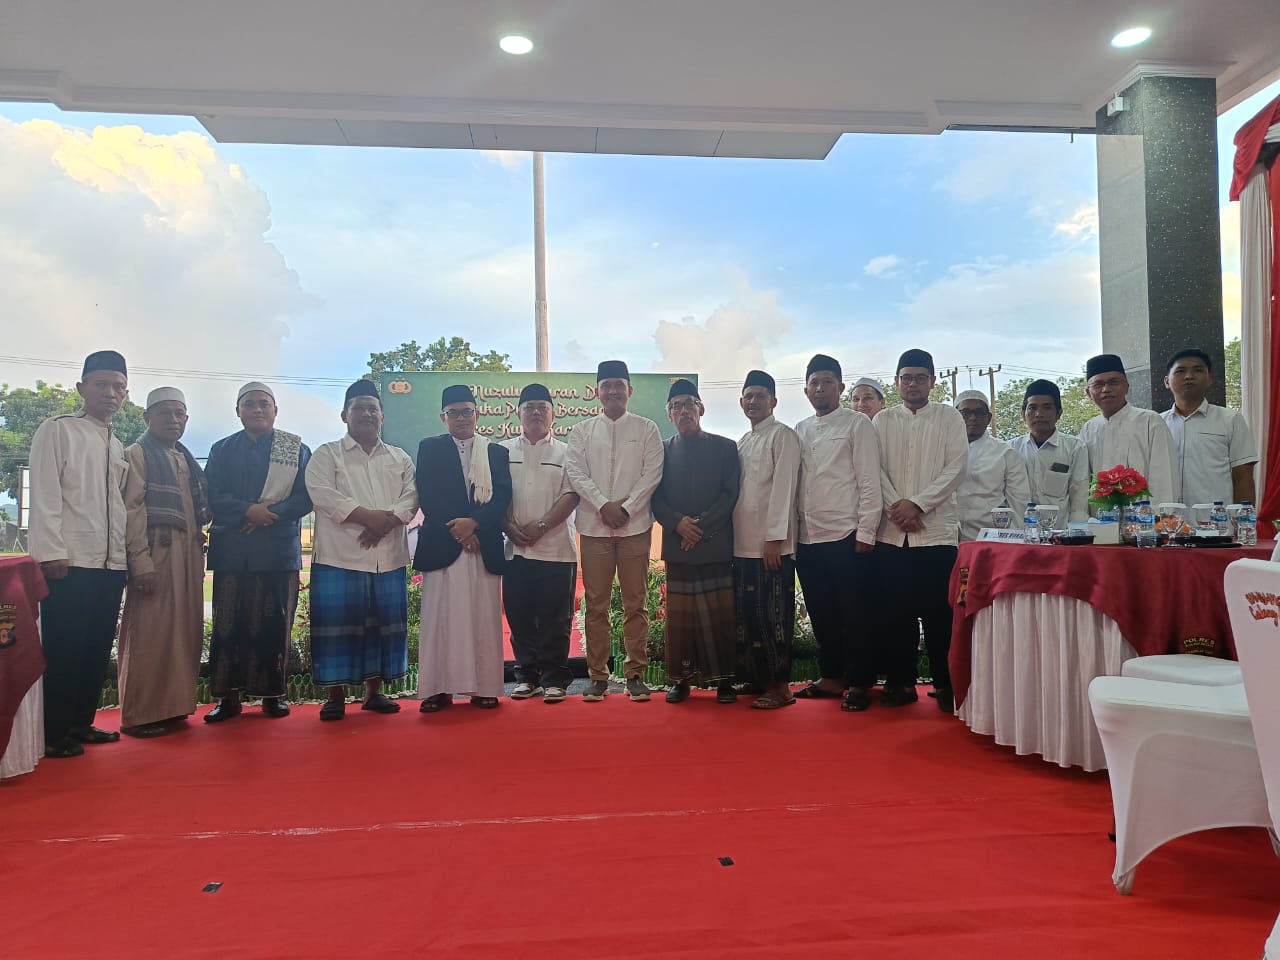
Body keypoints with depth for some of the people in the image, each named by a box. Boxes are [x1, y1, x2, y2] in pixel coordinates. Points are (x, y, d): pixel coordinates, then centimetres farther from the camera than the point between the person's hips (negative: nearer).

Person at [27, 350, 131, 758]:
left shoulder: (117, 447, 18)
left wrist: (127, 554, 11)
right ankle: (54, 735, 9)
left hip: (111, 564, 6)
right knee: (63, 651, -1)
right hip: (69, 563, -6)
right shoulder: (57, 430, -1)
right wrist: (51, 552, -15)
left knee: (97, 649, 10)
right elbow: (44, 495, -9)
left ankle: (81, 724, 21)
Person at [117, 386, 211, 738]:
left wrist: (198, 550, 9)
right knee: (150, 634, -5)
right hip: (157, 552, -7)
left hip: (188, 554, 7)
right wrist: (141, 562, -17)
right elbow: (132, 509, -10)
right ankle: (139, 715, 4)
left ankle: (172, 706, 18)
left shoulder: (186, 459, 19)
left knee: (185, 631, 8)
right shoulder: (138, 454, -2)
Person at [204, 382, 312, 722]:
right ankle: (229, 696, 8)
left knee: (274, 624, 1)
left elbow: (306, 497, 0)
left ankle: (273, 694, 10)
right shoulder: (222, 449, 14)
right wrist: (247, 510, -15)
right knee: (228, 624, 0)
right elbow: (212, 495, 2)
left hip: (279, 550, -1)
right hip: (231, 550, 1)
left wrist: (269, 513, -14)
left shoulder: (296, 449, 8)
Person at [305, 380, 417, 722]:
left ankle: (374, 691, 18)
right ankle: (336, 695, 9)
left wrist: (385, 523, -15)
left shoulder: (400, 459, 15)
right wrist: (369, 516, -17)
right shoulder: (327, 455, 5)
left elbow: (411, 498, 3)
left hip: (389, 558, 3)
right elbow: (323, 494, -10)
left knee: (384, 624, 7)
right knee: (338, 625, -2)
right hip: (340, 556, -3)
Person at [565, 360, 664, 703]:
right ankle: (597, 675, 12)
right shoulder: (581, 430, 10)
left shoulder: (646, 429, 7)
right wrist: (603, 505, -12)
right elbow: (576, 472, 0)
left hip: (635, 525, -1)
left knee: (636, 603, 3)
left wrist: (626, 508, -11)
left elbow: (652, 473, -2)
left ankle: (635, 674, 11)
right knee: (596, 604, 4)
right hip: (594, 526, 1)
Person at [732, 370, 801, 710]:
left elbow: (783, 488, -11)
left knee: (772, 617, -4)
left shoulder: (783, 435, -3)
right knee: (746, 615, 8)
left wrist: (774, 539, -17)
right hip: (743, 544, 7)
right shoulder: (742, 443, 19)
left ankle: (780, 687, 4)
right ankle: (756, 679, 19)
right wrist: (733, 540, 11)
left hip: (772, 544, -7)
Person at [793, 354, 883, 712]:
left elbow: (869, 481, -6)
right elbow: (794, 484, 14)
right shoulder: (799, 431, 15)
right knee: (821, 613, 12)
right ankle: (831, 676, 24)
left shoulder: (857, 424, 0)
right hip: (808, 538, 5)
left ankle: (859, 682, 11)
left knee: (855, 613, 1)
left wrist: (866, 532, -12)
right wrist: (792, 530, 7)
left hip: (846, 536, -5)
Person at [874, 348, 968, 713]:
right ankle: (901, 682, 16)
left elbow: (956, 468, -2)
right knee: (896, 612, 5)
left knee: (938, 613, -1)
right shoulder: (883, 421, 13)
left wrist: (917, 503, -11)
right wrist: (896, 505, -10)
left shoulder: (949, 417, 8)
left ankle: (946, 685, 11)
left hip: (936, 530, -2)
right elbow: (876, 469, 5)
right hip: (891, 532, 2)